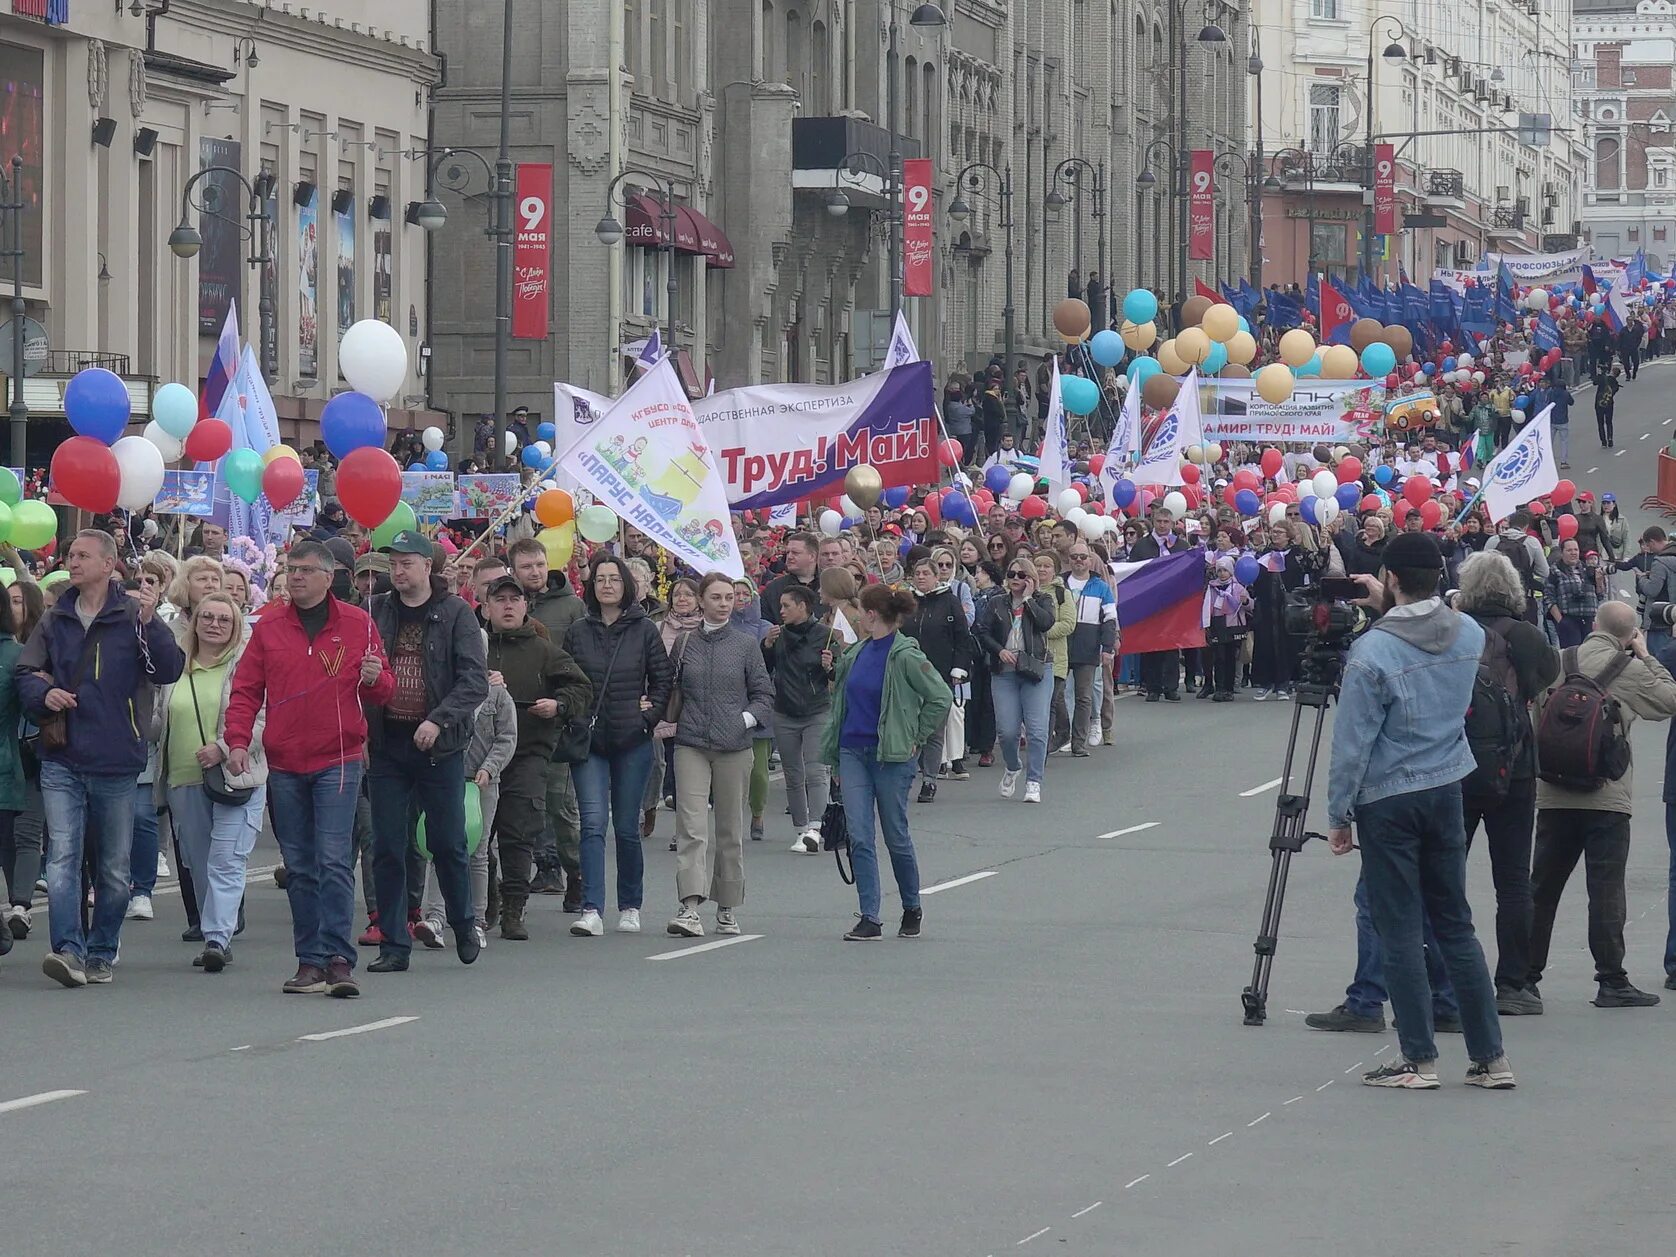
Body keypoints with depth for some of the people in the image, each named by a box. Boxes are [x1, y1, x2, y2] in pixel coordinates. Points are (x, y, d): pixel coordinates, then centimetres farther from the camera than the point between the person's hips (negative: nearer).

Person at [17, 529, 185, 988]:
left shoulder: (133, 615, -3)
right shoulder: (55, 620, 9)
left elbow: (169, 670, -10)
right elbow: (24, 672, 15)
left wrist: (150, 624, -25)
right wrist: (43, 694, -6)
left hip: (116, 761, -2)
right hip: (61, 761, 2)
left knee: (114, 866, 8)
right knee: (63, 857, -11)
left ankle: (101, 953, 20)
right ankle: (69, 951, -17)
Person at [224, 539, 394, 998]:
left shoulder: (357, 624, 4)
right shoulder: (269, 627, 9)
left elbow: (384, 691, 9)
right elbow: (246, 689, 7)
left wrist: (374, 678, -14)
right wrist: (238, 740, -6)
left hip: (338, 761, -3)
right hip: (284, 765, 3)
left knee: (334, 860, -12)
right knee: (299, 867, 6)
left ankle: (338, 958, -14)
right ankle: (311, 960, 10)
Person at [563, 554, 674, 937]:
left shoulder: (644, 630, 2)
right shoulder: (578, 632, 5)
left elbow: (664, 678, 6)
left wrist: (651, 712, -5)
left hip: (633, 741, 0)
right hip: (589, 742, 0)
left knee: (627, 828, 6)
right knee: (592, 823, -11)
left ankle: (630, 907, 20)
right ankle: (591, 910, -16)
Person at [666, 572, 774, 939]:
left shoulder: (746, 644, 4)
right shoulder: (686, 644, 6)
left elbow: (764, 694, 7)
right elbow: (673, 690, 16)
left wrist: (747, 718, -8)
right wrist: (673, 719, 0)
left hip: (734, 747, 0)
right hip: (691, 745, 0)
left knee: (730, 830, 8)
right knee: (691, 826, -13)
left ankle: (727, 910, 19)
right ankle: (690, 908, -21)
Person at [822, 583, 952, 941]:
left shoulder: (905, 656, -12)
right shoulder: (857, 652, 9)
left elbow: (941, 697, -12)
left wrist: (918, 739, -8)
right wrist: (832, 670, 8)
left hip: (891, 755, -6)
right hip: (853, 752, 6)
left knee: (896, 836, 5)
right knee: (859, 837, -3)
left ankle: (912, 909, 25)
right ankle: (869, 918, -2)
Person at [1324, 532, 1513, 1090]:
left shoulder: (1373, 652, -19)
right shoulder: (1469, 635, -2)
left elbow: (1352, 744, -14)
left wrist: (1338, 815, -4)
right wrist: (1387, 607, 20)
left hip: (1388, 801, -6)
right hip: (1448, 792, 6)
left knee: (1400, 931, 1)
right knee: (1455, 924, 12)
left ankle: (1419, 1059, 2)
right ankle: (1490, 1058, 12)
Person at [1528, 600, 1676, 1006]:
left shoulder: (1556, 664, 4)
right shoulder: (1629, 669, -7)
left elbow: (1537, 718, 10)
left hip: (1554, 795, 4)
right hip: (1607, 798, -4)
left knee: (1542, 886, 11)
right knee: (1606, 889, -1)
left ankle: (1527, 974, 16)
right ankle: (1611, 981, -2)